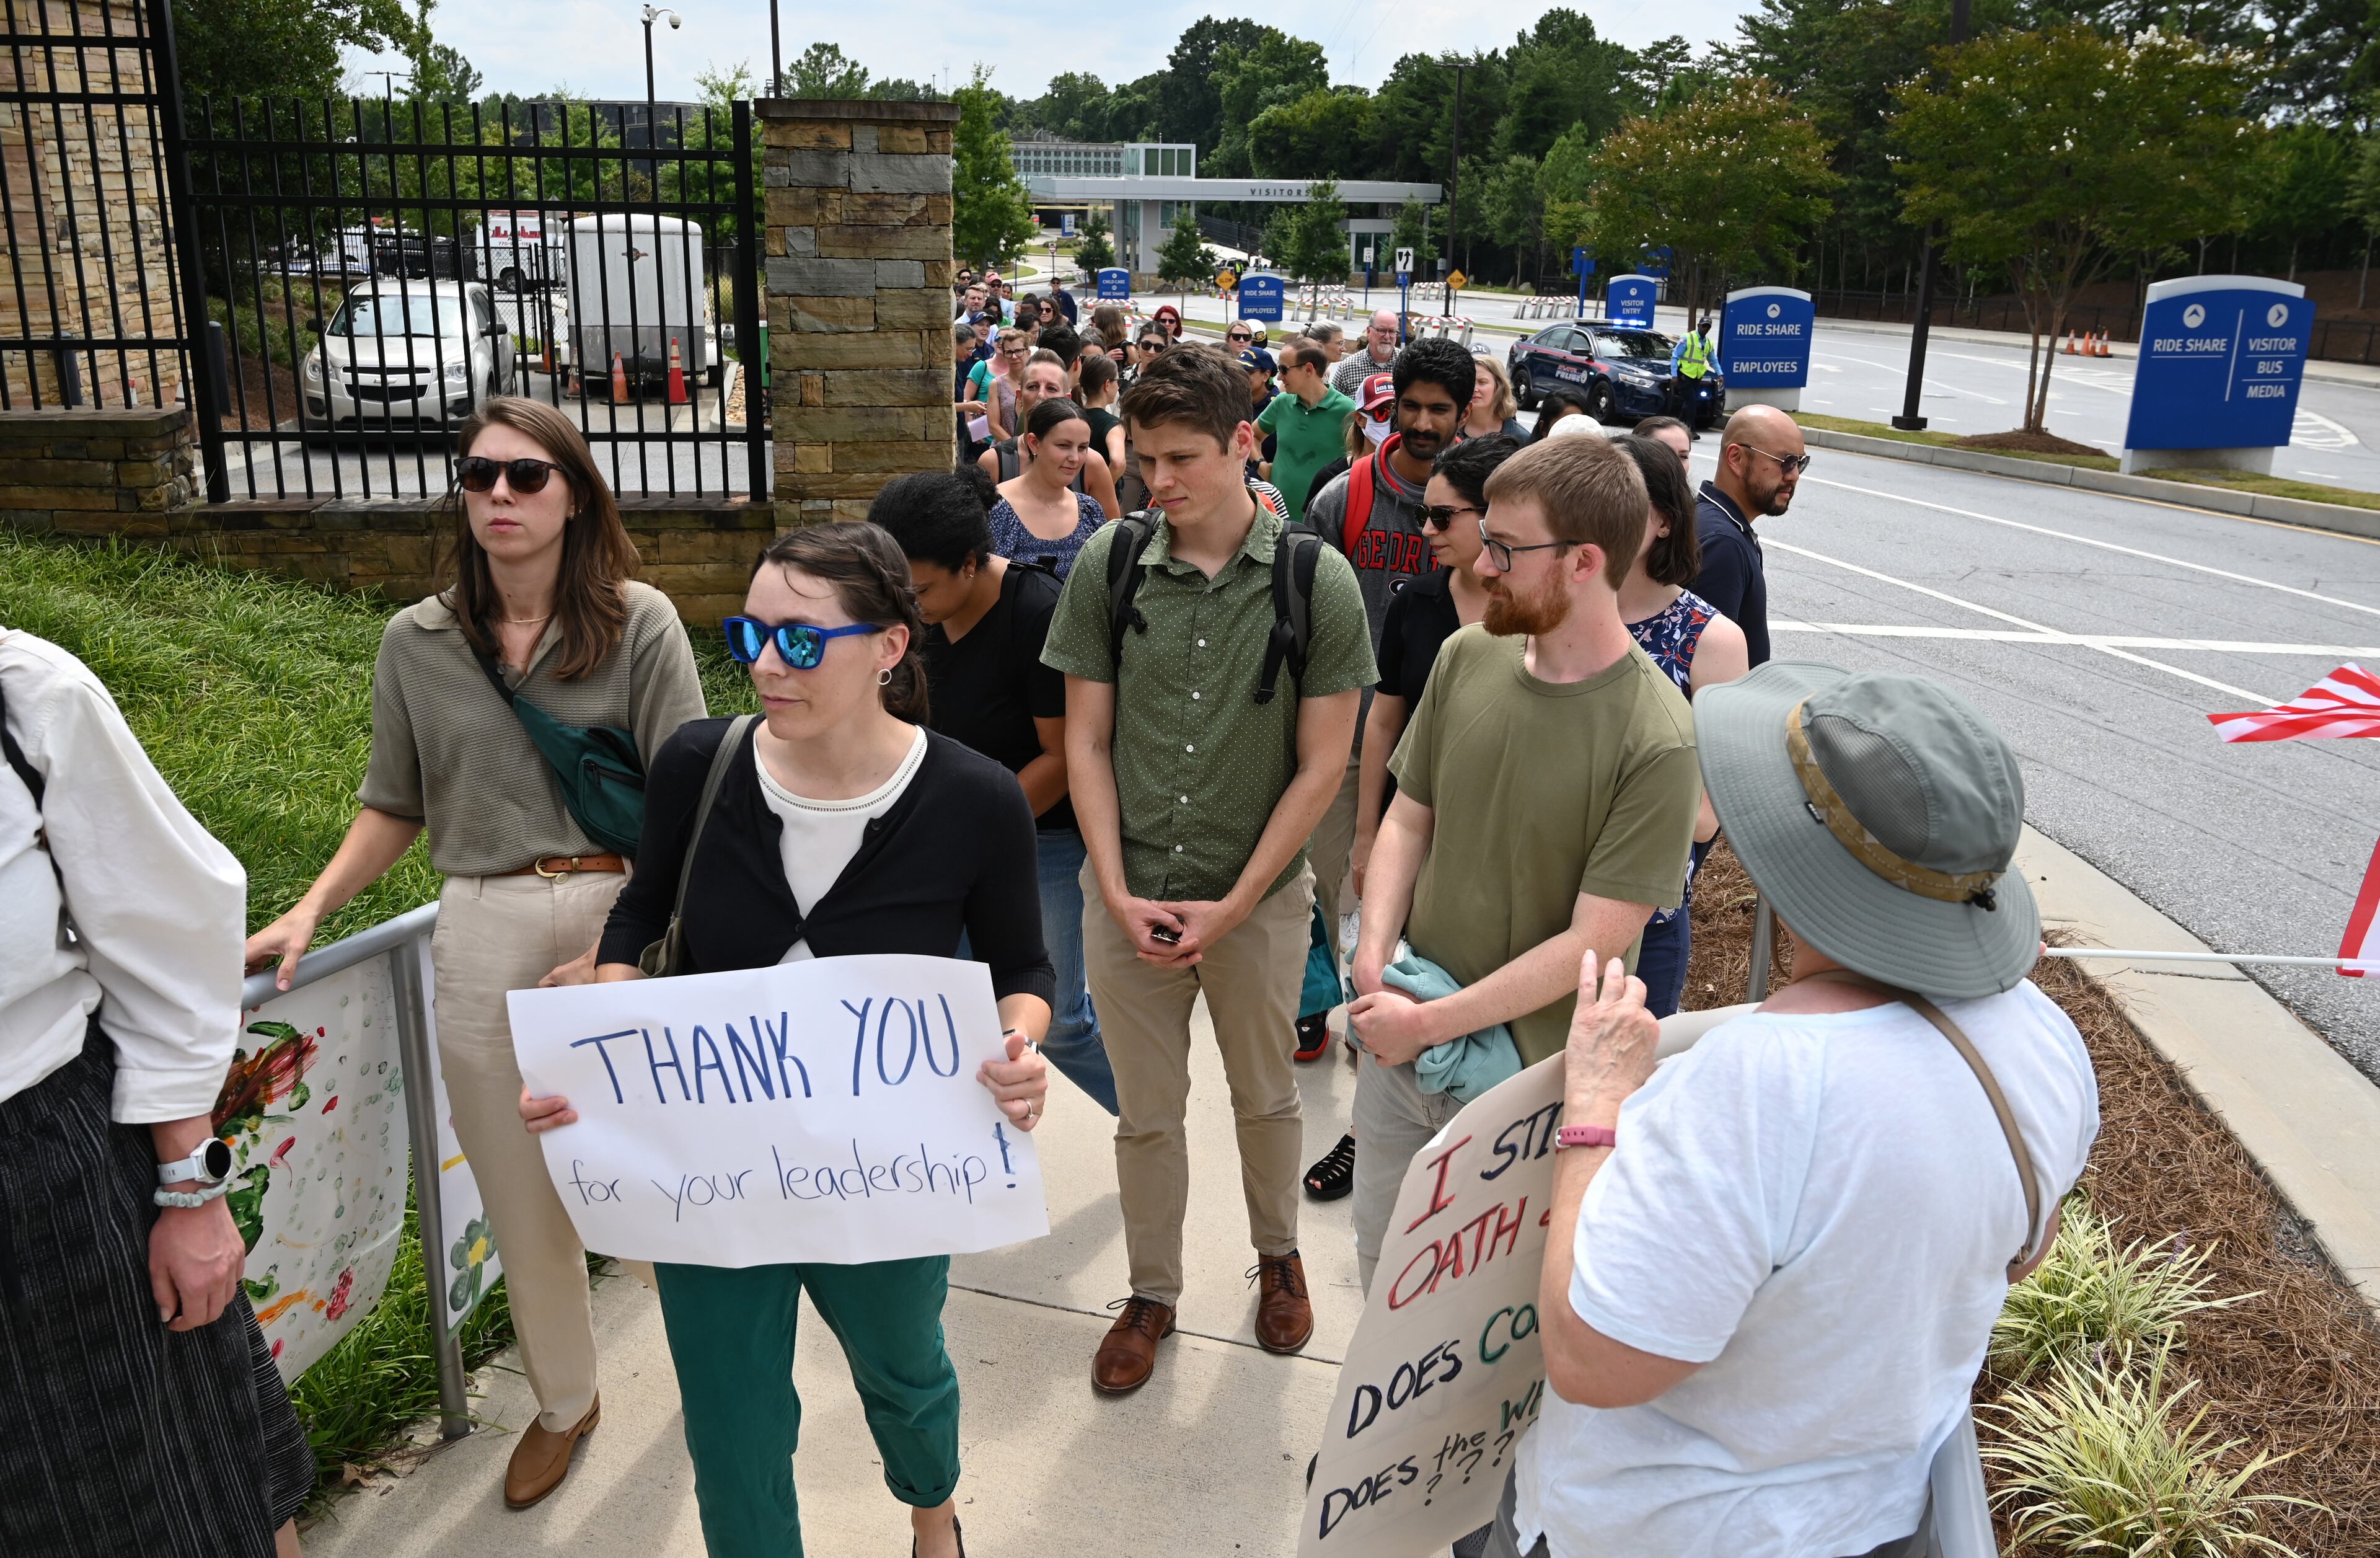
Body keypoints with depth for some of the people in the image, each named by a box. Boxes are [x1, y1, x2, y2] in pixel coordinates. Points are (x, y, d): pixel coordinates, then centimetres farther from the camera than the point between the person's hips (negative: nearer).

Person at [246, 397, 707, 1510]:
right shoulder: (417, 642, 6)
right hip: (483, 934, 3)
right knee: (522, 1189, 13)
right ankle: (563, 1402, 36)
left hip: (625, 914, -3)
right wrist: (308, 913, 3)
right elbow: (396, 807, 15)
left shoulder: (639, 623, -4)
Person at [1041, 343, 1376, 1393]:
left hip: (1260, 896, -1)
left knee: (1265, 1097, 19)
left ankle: (1278, 1255, 46)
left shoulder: (1318, 580, -10)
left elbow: (1321, 764, -8)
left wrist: (1233, 906, -11)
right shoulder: (1107, 566, -6)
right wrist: (1118, 892, -9)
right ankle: (1152, 1292, 37)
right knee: (1145, 1111, 15)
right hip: (1126, 894, 1)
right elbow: (1086, 739, -1)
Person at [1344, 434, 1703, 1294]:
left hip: (1528, 1077, -5)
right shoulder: (1467, 656, -5)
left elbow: (1592, 942, -21)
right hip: (1398, 1044, 5)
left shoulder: (1657, 742, -22)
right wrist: (1372, 959, -10)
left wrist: (1430, 1023, -18)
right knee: (1383, 1264, 25)